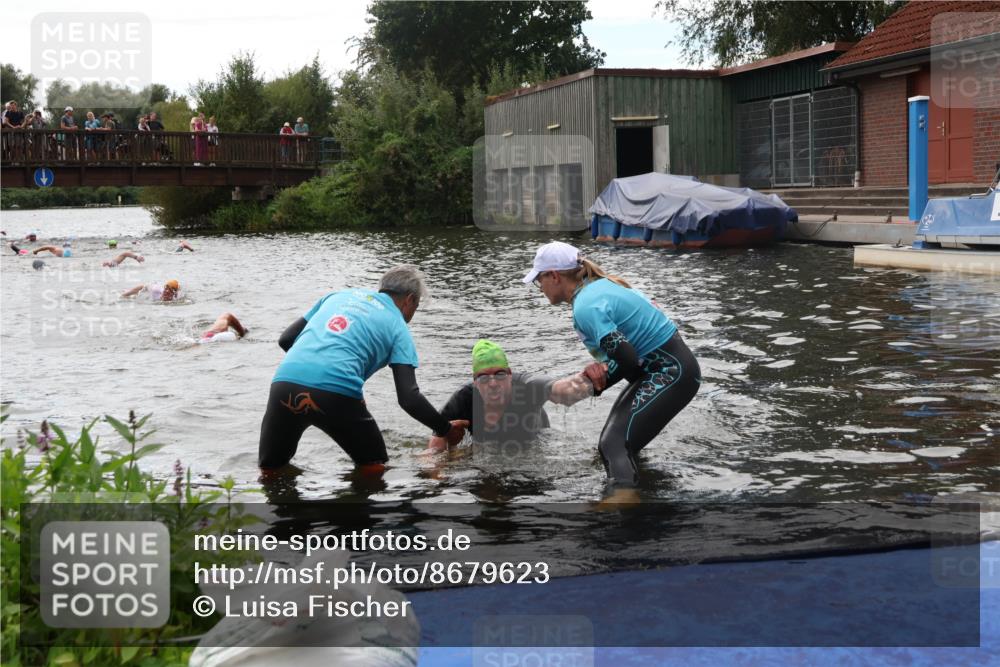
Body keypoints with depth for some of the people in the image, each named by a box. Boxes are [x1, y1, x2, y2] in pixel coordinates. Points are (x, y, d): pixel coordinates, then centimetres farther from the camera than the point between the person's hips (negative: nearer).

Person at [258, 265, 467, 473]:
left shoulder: (339, 294, 27)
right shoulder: (398, 327, 14)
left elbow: (286, 339, 26)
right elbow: (409, 398, 3)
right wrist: (446, 430, 16)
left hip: (284, 380, 4)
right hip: (337, 393, -3)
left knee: (269, 465, 21)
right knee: (374, 467, 19)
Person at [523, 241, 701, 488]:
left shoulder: (586, 306, -19)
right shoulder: (599, 284, 10)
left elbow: (628, 360, -23)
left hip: (670, 372, -11)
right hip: (670, 366, 11)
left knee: (613, 446, -22)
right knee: (613, 438, 23)